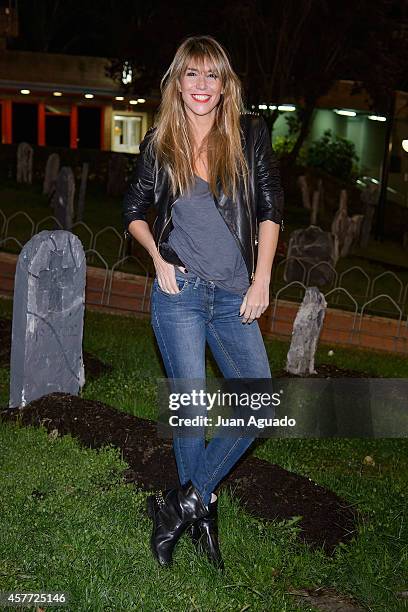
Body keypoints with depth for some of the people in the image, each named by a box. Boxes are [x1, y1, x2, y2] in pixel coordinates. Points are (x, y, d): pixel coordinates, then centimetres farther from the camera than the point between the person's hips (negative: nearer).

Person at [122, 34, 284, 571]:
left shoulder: (249, 134, 4)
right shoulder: (160, 144, 5)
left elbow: (270, 208, 6)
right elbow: (133, 210, 16)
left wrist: (261, 281, -1)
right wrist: (158, 258, -2)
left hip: (235, 296, 2)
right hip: (180, 290, -1)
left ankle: (183, 504, 9)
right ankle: (202, 511, 20)